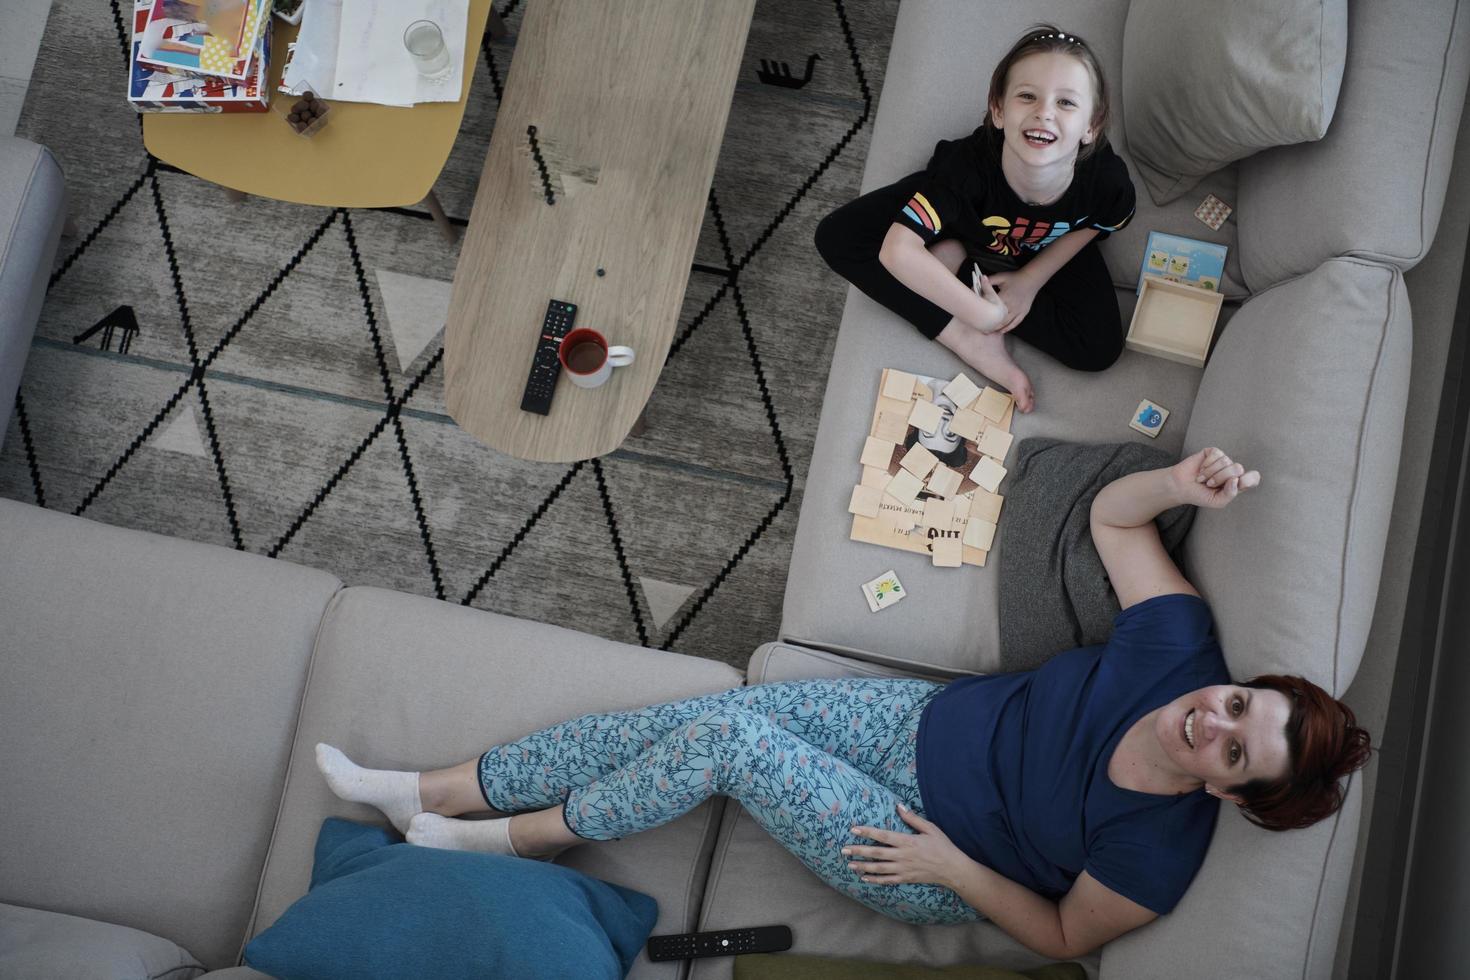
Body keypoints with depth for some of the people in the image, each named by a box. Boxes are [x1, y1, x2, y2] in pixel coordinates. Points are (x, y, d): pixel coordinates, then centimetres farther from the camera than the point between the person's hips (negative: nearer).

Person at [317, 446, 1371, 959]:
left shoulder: (1158, 854, -23)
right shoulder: (1179, 647, -14)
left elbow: (1064, 935, -10)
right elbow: (1110, 514, -6)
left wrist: (952, 866, -16)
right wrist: (1182, 483, -25)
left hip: (926, 870, -5)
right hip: (927, 722, 5)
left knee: (725, 737, -23)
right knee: (685, 719, -6)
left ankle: (517, 835, 5)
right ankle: (425, 791, 9)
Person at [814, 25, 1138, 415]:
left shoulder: (1108, 180, -35)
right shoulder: (970, 163, -43)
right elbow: (897, 251, -46)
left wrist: (1031, 279, -18)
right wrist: (982, 314, -43)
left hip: (1043, 249, 2)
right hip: (958, 225, -2)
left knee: (1101, 347, -14)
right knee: (836, 237, -24)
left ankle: (958, 265, -7)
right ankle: (967, 339, -20)